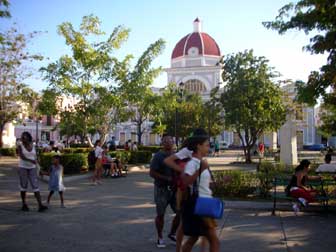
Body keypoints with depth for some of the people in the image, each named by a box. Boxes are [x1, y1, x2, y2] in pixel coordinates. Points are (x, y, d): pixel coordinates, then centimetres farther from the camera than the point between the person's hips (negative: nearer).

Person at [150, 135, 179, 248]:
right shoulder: (158, 156, -8)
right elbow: (152, 173, -13)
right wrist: (167, 178, -21)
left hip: (175, 189, 4)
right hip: (161, 189, -4)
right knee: (160, 214, 6)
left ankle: (172, 233, 26)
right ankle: (160, 238, 24)